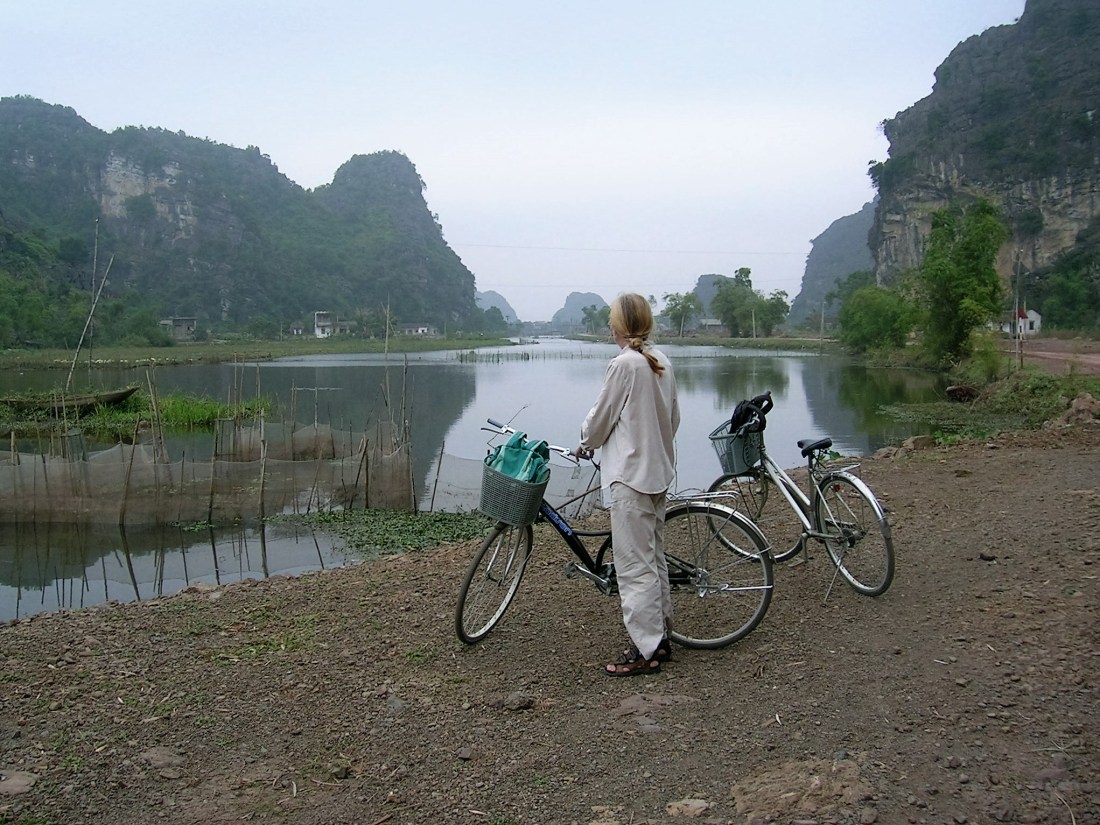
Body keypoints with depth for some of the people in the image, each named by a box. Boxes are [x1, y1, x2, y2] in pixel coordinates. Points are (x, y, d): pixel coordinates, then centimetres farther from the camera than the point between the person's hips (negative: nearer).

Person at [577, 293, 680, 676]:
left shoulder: (624, 364, -16)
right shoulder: (662, 362, 8)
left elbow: (601, 417, -8)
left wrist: (585, 443, 11)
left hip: (630, 475, -9)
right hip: (658, 471, 9)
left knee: (634, 564, -4)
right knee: (654, 556, 18)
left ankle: (645, 650, 1)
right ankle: (660, 636, 27)